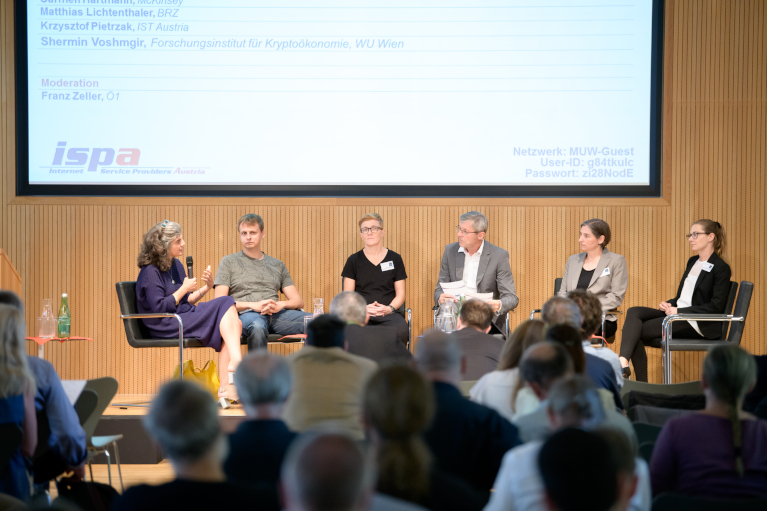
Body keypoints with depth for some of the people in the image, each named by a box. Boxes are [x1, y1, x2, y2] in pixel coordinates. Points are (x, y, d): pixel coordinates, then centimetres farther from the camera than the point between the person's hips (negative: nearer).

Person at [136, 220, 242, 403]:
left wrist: (206, 287, 5)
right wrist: (184, 289, -10)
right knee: (225, 305, -20)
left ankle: (226, 388, -25)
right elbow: (159, 308, -17)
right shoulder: (150, 272, -9)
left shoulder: (176, 265, 17)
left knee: (235, 324, -17)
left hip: (185, 317, 8)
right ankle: (236, 361, -30)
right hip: (166, 328, -8)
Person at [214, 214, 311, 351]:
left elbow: (298, 301, 20)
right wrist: (253, 305, -9)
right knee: (257, 327, -44)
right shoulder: (229, 262, 17)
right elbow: (220, 301, 6)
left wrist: (280, 305, -4)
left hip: (277, 314, 4)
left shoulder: (277, 265, 27)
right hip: (247, 314, -3)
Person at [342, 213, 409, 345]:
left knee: (401, 328, -37)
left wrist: (389, 308, -8)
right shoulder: (354, 260, 14)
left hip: (388, 315, 0)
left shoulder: (395, 259, 14)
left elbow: (400, 294, 13)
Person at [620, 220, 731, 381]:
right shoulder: (693, 262, 21)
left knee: (638, 331, -23)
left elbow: (716, 306, -14)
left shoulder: (721, 268, -6)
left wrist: (679, 311, -17)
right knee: (633, 312, -19)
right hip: (678, 314, 8)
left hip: (700, 325, -8)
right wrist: (669, 304, 2)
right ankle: (623, 361, -34)